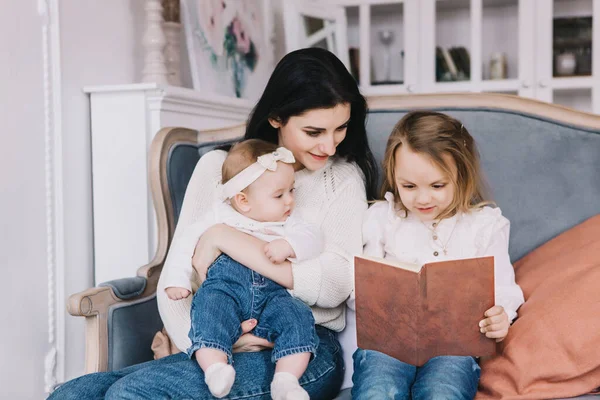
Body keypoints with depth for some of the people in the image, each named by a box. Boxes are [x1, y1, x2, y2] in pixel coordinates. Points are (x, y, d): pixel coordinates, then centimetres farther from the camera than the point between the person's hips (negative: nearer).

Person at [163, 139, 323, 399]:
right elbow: (188, 242, 13)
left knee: (297, 317, -25)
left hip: (272, 292, 2)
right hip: (224, 283, -2)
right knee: (211, 307, -34)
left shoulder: (287, 224, 20)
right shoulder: (220, 216, 15)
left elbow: (314, 239, 7)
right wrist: (177, 278, 2)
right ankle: (215, 369, -47)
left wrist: (289, 244, -12)